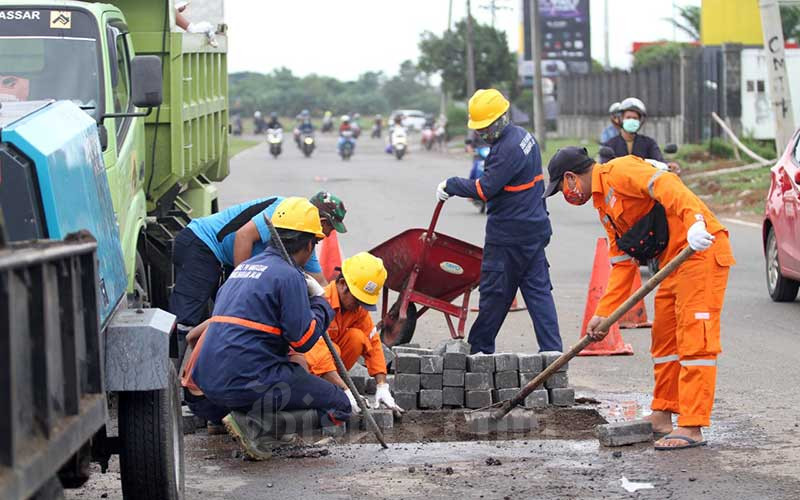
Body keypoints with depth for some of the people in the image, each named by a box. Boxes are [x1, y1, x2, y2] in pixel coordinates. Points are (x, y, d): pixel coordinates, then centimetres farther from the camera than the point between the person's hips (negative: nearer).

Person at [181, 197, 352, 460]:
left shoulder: (245, 266, 19)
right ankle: (253, 418, -15)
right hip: (246, 379, -8)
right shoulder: (289, 276, -8)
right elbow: (303, 340, -10)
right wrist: (320, 301, 7)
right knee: (339, 404, -2)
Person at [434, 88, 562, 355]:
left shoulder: (508, 148, -21)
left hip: (509, 236, -10)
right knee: (538, 288, 7)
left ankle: (479, 348, 13)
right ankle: (552, 350, 4)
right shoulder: (523, 136, 11)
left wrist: (450, 185, -10)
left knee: (494, 292, 2)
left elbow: (484, 189, -22)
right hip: (534, 228, 10)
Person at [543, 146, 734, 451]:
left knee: (694, 338, -10)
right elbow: (623, 264, 20)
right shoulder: (604, 207, 21)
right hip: (673, 260, 11)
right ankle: (662, 416, 29)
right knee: (664, 338, 18)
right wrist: (603, 313, 14)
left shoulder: (618, 172, -9)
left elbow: (665, 185, -26)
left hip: (700, 248, -11)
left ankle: (692, 428, -11)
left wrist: (694, 220, -41)